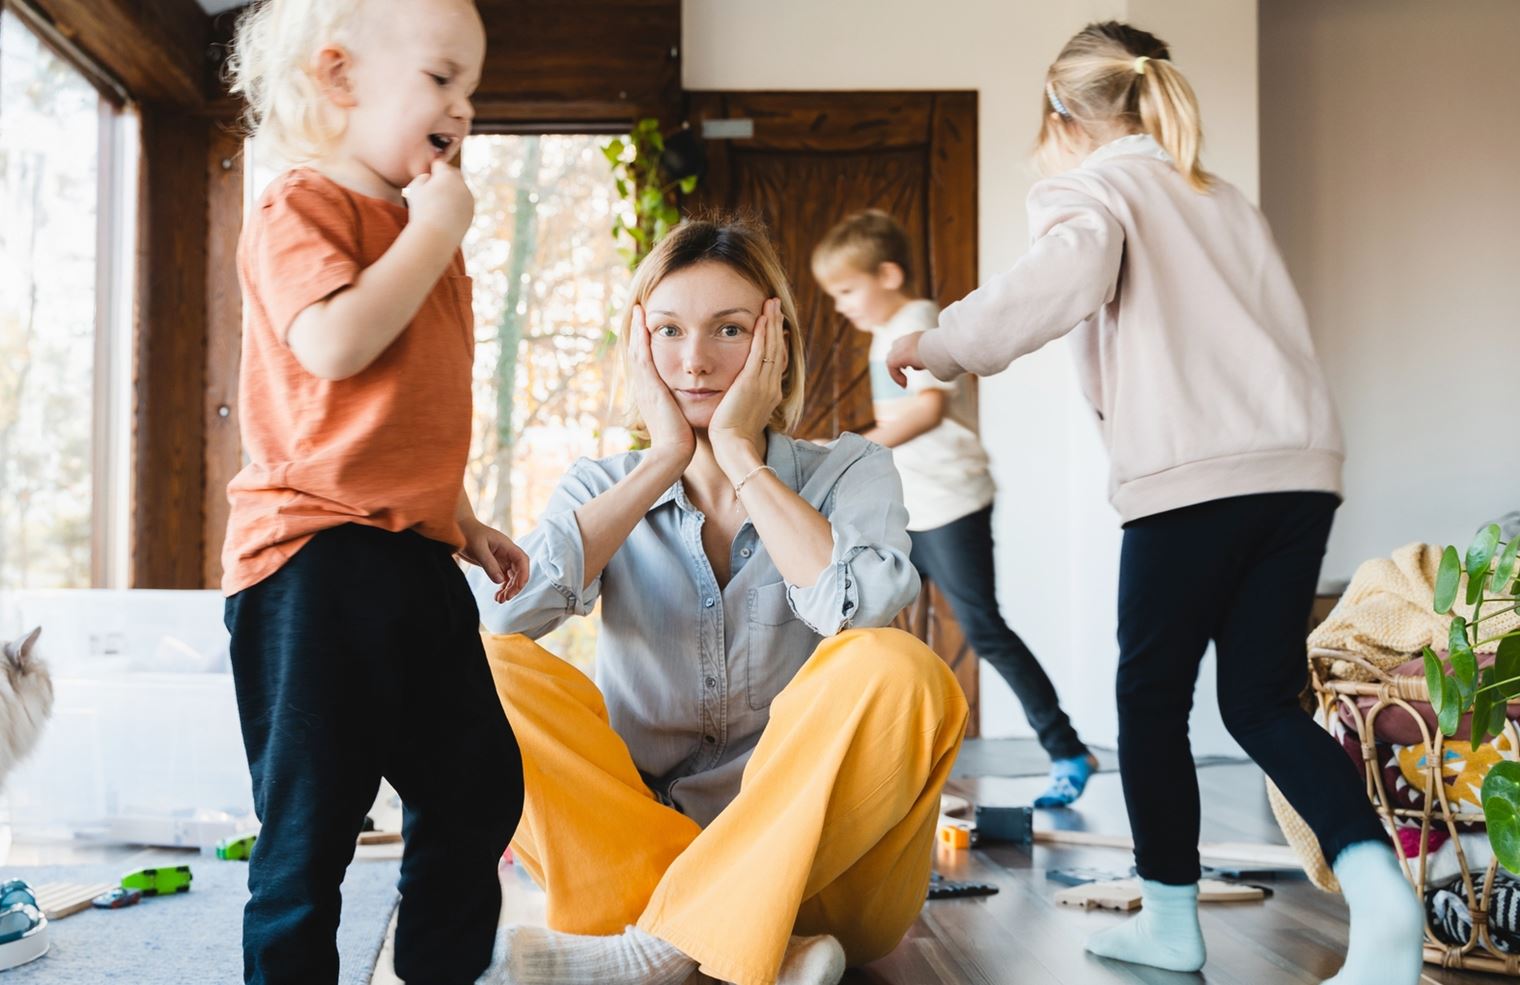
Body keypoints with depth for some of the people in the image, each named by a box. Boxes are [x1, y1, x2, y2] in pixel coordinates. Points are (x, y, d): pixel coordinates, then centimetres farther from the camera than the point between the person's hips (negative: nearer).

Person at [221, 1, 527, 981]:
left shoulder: (419, 230, 20)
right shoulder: (302, 208, -7)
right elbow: (336, 342, -26)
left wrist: (463, 520, 24)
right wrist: (437, 230, -15)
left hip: (415, 559, 9)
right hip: (318, 556, -9)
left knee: (480, 787, 14)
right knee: (314, 814, -2)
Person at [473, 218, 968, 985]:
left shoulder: (848, 472, 4)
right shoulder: (603, 490, 7)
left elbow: (859, 607, -20)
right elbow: (503, 608, -15)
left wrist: (740, 455, -11)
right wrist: (664, 460, -9)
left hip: (816, 863, -1)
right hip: (635, 846, 2)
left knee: (894, 671, -28)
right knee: (483, 669, -19)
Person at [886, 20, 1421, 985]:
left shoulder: (1091, 186, 4)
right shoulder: (1224, 198, 26)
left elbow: (1067, 276, -18)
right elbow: (1276, 330, 21)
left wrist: (939, 345, -9)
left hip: (1193, 474, -6)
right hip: (1299, 467, 6)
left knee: (1152, 696, 10)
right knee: (1261, 701, 11)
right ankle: (1378, 887, -9)